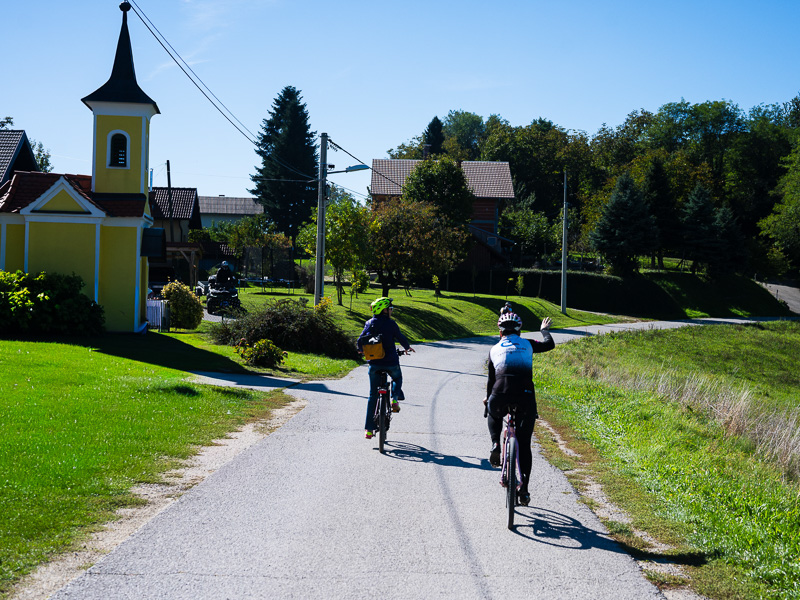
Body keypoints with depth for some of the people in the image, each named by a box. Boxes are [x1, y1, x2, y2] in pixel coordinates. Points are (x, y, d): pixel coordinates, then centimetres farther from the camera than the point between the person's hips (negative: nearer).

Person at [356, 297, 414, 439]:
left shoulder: (370, 323, 1)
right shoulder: (391, 324, -8)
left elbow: (361, 340, 2)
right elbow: (401, 338, -4)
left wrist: (361, 350, 25)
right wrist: (407, 347, 19)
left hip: (375, 363, 3)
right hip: (391, 362, -2)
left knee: (373, 395, 11)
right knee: (397, 378, 33)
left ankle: (369, 429, 7)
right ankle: (395, 398, 4)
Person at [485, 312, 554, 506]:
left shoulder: (495, 349, 22)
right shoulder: (527, 345, 19)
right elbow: (550, 344, 36)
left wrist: (488, 399, 45)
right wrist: (545, 330, 56)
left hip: (500, 395, 0)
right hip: (526, 395, 0)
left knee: (493, 414, 38)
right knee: (524, 445, 12)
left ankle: (495, 445, 15)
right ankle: (524, 488, 5)